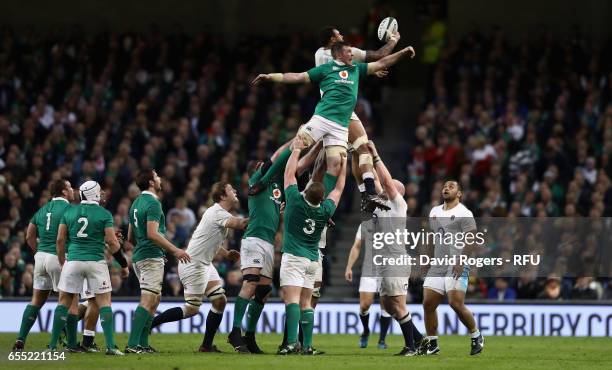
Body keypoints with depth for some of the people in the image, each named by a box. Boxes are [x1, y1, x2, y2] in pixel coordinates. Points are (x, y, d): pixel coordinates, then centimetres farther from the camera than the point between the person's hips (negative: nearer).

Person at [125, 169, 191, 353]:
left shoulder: (136, 203, 16)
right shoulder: (152, 203, -13)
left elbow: (130, 237, 21)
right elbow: (152, 233, -22)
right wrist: (175, 250, -20)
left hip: (139, 256, 10)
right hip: (152, 257, -10)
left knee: (156, 299, 16)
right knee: (147, 301, -12)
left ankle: (143, 344, 12)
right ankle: (133, 344, -19)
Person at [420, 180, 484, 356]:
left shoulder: (464, 214, -5)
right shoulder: (434, 212, 18)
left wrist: (461, 261, -23)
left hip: (457, 266, -7)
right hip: (437, 266, 7)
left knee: (456, 304, -16)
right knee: (428, 303, -1)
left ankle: (476, 337, 4)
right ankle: (431, 344, 10)